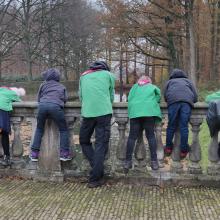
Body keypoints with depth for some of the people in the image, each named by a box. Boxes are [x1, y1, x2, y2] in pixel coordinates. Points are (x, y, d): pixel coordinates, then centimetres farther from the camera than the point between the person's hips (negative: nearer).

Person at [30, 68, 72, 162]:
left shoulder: (43, 85, 27)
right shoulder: (61, 86, 29)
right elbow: (65, 99, 22)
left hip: (42, 105, 1)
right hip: (55, 106, -1)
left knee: (39, 129, 19)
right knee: (63, 129, 14)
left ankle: (34, 153, 15)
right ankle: (64, 153, 6)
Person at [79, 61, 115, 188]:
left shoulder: (84, 76, 23)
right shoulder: (108, 74, 17)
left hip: (87, 113, 2)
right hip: (104, 112, -1)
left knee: (84, 141, 19)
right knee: (101, 145, 1)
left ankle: (97, 169, 6)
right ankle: (95, 179, 0)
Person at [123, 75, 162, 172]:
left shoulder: (134, 87, 30)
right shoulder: (152, 87, 27)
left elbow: (129, 98, 22)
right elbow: (158, 96, 14)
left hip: (134, 111, 1)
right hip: (149, 111, -1)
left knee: (132, 136, 0)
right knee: (151, 136, 4)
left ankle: (128, 161, -5)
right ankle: (154, 161, 0)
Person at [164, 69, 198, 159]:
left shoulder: (169, 81, 34)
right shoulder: (188, 81, 35)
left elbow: (165, 97, 23)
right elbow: (195, 98, 26)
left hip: (173, 101, 0)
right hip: (187, 101, 1)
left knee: (171, 125, 4)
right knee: (184, 126, -1)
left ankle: (168, 148, 9)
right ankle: (183, 150, 0)